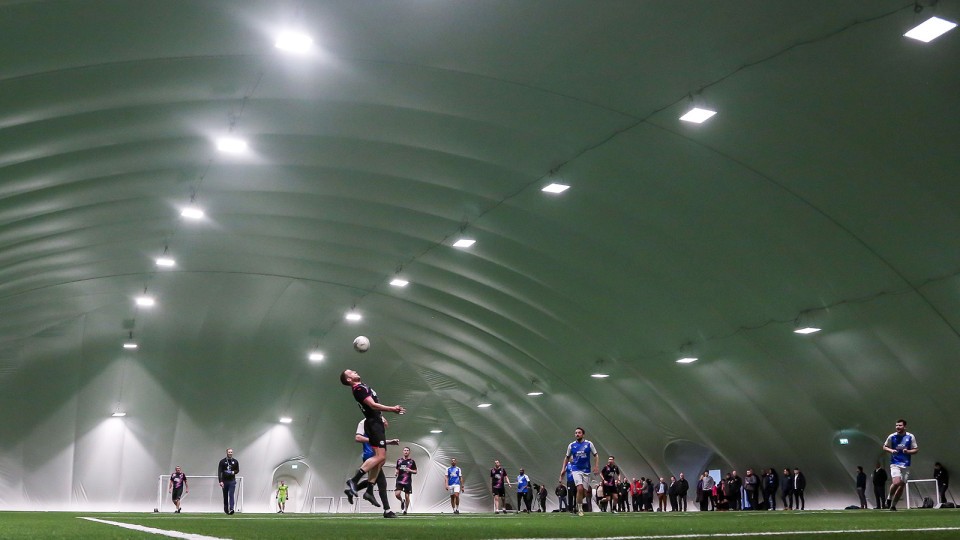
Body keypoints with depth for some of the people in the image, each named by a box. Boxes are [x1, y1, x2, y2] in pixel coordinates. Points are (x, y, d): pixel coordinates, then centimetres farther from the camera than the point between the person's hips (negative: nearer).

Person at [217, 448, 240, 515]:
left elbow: (237, 470, 13)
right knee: (225, 496, 10)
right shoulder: (222, 461, -3)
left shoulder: (235, 462, 3)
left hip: (232, 481, 0)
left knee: (231, 495, -14)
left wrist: (234, 472, -11)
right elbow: (219, 472, -7)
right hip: (224, 481, 0)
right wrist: (220, 481, -16)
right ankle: (226, 510, 24)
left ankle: (231, 509, -21)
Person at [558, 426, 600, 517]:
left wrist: (596, 467, -7)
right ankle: (580, 509, -7)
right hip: (576, 469, -1)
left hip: (586, 470, 1)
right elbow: (567, 457, 15)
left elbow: (596, 455, 6)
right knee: (580, 488, -20)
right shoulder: (571, 445, 3)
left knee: (586, 492, -1)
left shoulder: (589, 444, 1)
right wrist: (563, 469, 7)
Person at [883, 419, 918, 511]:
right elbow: (884, 447, 11)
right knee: (896, 482, -23)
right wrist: (891, 450, -9)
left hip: (906, 465, 2)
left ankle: (893, 505, 17)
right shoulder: (891, 436, 0)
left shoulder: (910, 437, 1)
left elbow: (915, 450, 5)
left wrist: (908, 451, -15)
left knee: (902, 485, 3)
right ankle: (890, 498, 5)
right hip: (895, 464, -2)